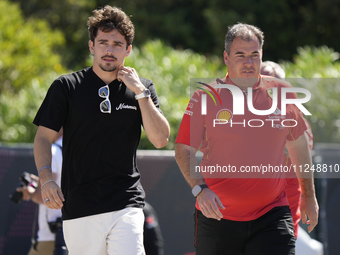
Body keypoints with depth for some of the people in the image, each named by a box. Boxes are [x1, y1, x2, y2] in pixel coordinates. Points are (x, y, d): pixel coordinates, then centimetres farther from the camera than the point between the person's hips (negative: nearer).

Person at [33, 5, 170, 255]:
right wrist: (46, 178, -12)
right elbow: (44, 137, 5)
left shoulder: (142, 88, 10)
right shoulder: (66, 87, 5)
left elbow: (160, 139, 0)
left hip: (126, 206, 0)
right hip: (79, 208, 0)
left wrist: (140, 92, -6)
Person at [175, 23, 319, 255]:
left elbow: (298, 144, 17)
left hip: (272, 216, 1)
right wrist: (200, 189, -17)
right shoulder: (205, 97, -2)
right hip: (217, 216, 0)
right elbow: (184, 150, -1)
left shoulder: (282, 93, 5)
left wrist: (309, 195, 21)